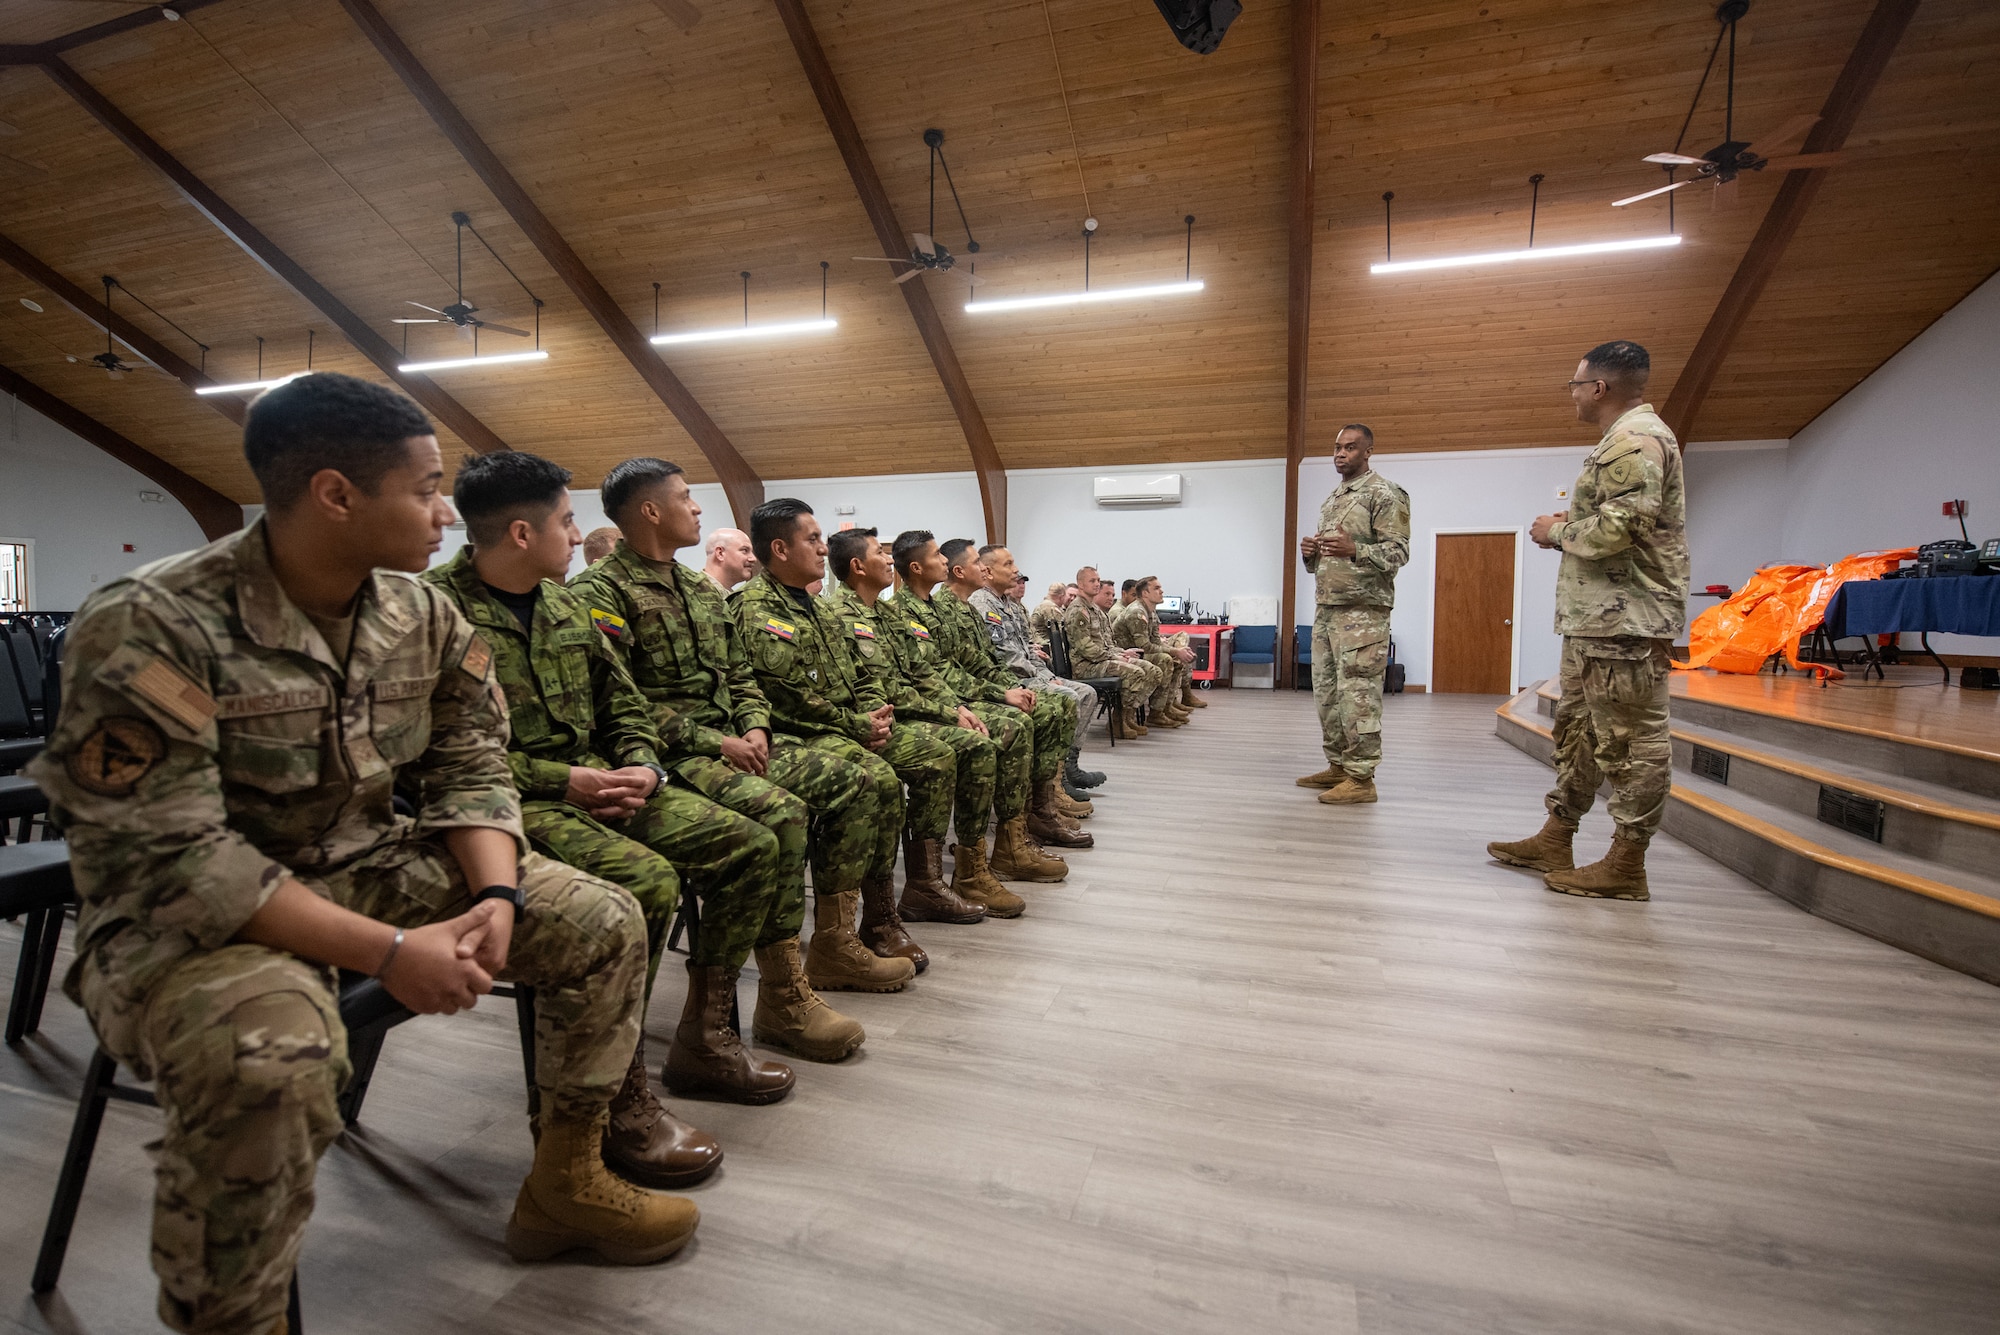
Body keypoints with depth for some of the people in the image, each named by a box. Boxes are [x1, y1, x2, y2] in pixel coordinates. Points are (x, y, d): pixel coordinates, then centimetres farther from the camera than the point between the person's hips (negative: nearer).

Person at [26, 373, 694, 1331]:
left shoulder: (420, 614, -2)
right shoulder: (148, 627, -21)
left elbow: (469, 764, 1)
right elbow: (165, 857, -25)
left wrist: (497, 894, -17)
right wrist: (386, 950, -29)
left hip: (369, 866, 6)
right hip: (183, 915, -6)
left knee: (604, 923, -3)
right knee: (269, 1056, -39)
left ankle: (565, 1182, 16)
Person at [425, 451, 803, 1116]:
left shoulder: (565, 605, 16)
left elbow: (622, 703, 18)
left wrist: (642, 766, -1)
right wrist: (562, 779, -19)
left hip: (596, 783, 8)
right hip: (510, 803, -8)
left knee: (749, 845, -5)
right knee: (647, 879, -34)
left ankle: (702, 1039, 7)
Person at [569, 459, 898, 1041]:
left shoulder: (702, 589, 19)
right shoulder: (601, 591, -7)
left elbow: (741, 675, 21)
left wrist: (755, 728, 0)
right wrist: (712, 742, -18)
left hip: (730, 739, 9)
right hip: (669, 753, -9)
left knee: (851, 783, -1)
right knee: (781, 811, -32)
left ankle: (835, 948, 8)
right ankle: (782, 1001, -19)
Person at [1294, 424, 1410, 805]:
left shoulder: (1385, 494, -3)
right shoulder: (1332, 499, 21)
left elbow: (1398, 552, -11)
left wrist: (1354, 550, -27)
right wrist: (1310, 552, 5)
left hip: (1362, 610, -8)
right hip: (1325, 607, 8)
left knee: (1358, 693, -9)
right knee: (1326, 692, 10)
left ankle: (1361, 777, -3)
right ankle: (1337, 766, 20)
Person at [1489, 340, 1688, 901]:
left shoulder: (1636, 438, -12)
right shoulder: (1626, 439, 22)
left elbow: (1620, 527, -23)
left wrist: (1558, 532, -7)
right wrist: (1567, 528, 11)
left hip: (1625, 620, -12)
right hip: (1599, 617, 12)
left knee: (1630, 738, -5)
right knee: (1578, 727, 15)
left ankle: (1626, 865, 2)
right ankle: (1556, 840, 24)